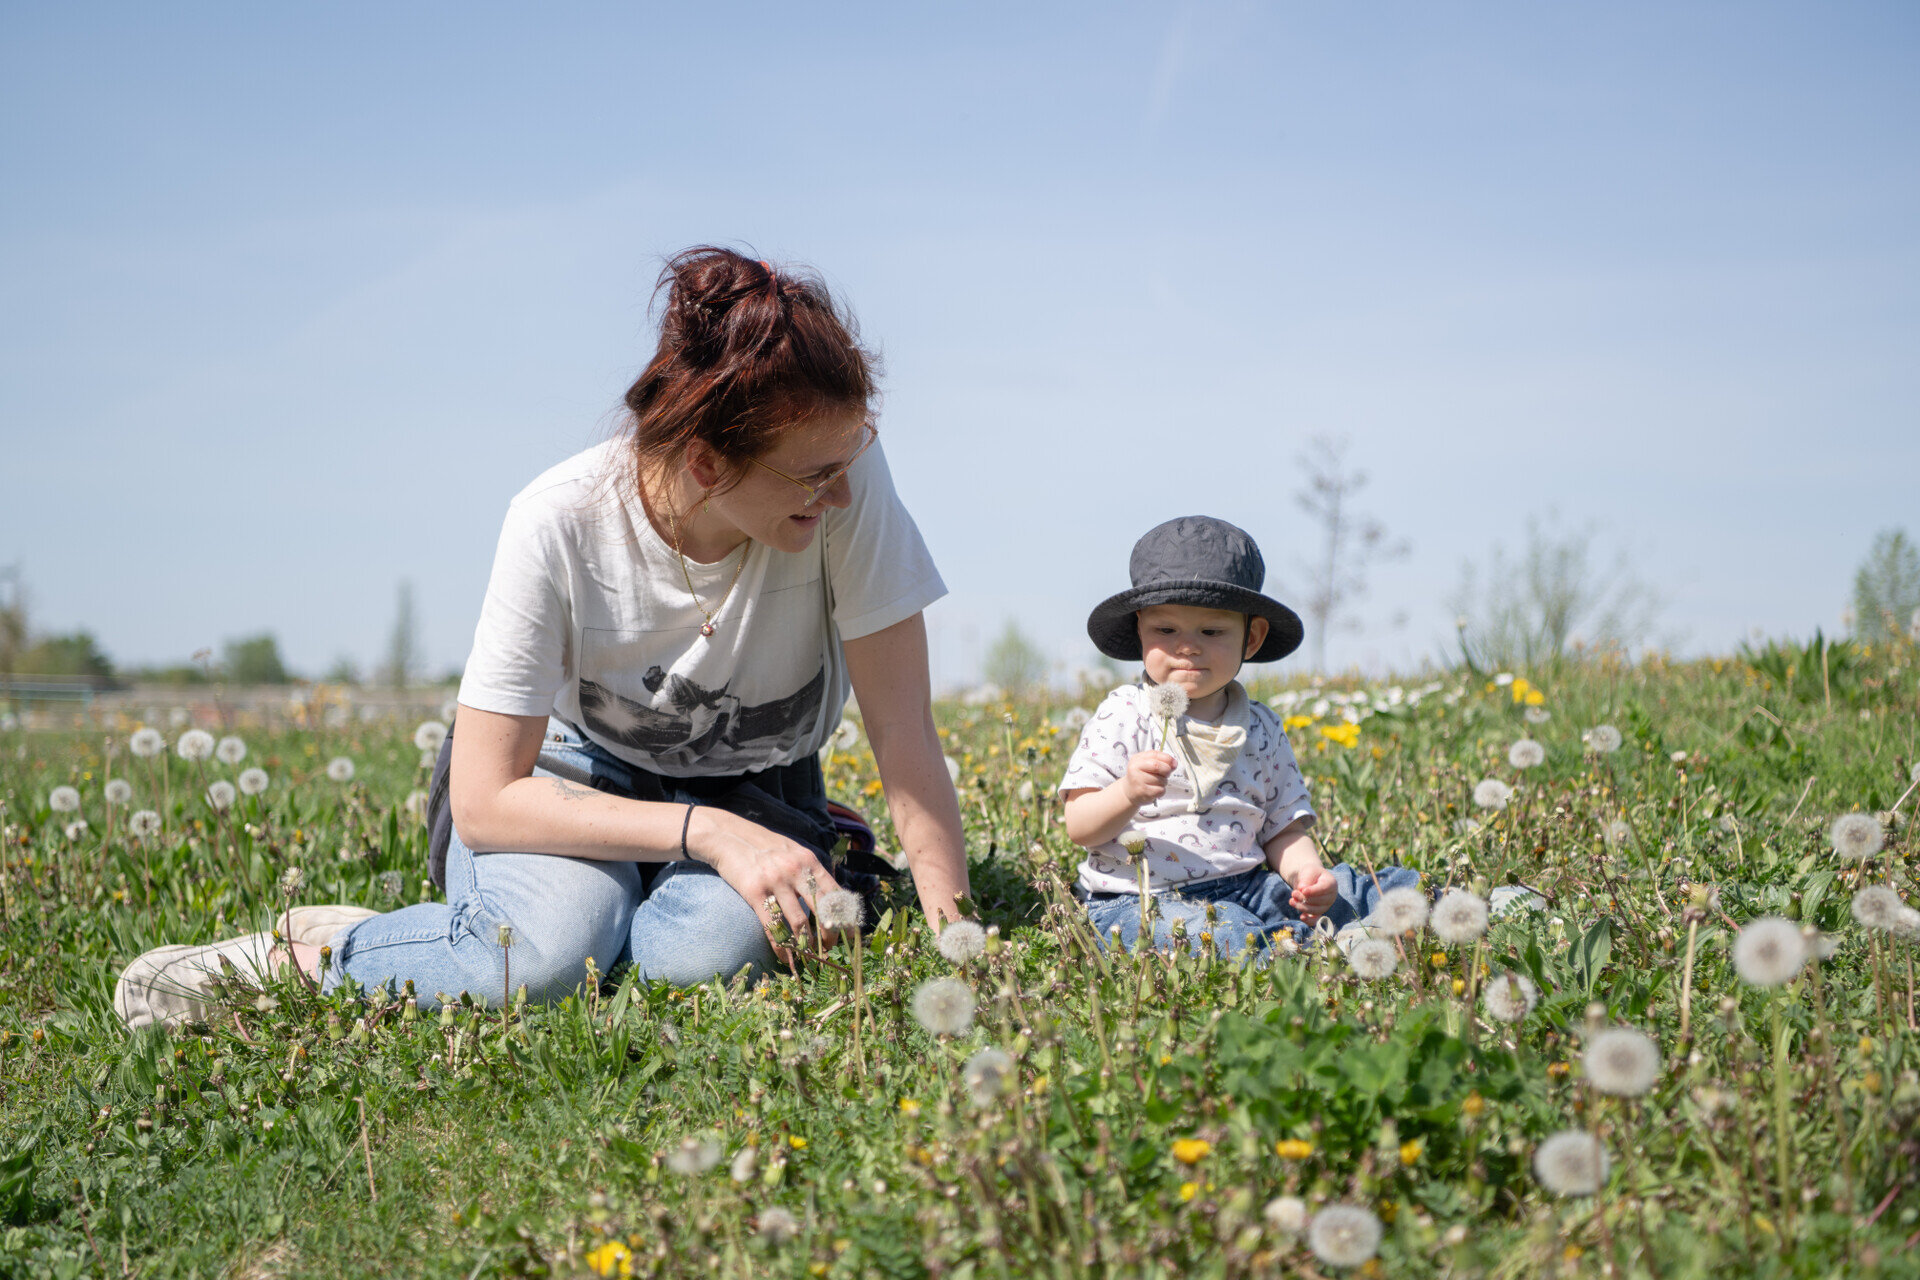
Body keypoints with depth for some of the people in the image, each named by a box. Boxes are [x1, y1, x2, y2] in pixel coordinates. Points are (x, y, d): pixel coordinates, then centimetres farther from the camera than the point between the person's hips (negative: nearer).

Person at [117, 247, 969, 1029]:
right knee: (545, 945, -36)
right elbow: (484, 800, -25)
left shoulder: (846, 477, -25)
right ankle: (303, 956, -7)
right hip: (574, 776, -2)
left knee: (716, 949, -34)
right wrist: (705, 831, -34)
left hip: (752, 793, 2)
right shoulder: (559, 524, -28)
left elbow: (904, 730, -19)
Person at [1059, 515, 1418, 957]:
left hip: (1244, 888, 5)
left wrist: (1307, 872, -9)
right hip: (1138, 899, -5)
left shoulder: (1262, 729, 12)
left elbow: (1284, 829, 14)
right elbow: (1079, 828, -7)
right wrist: (1128, 794, -27)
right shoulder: (1123, 716, -1)